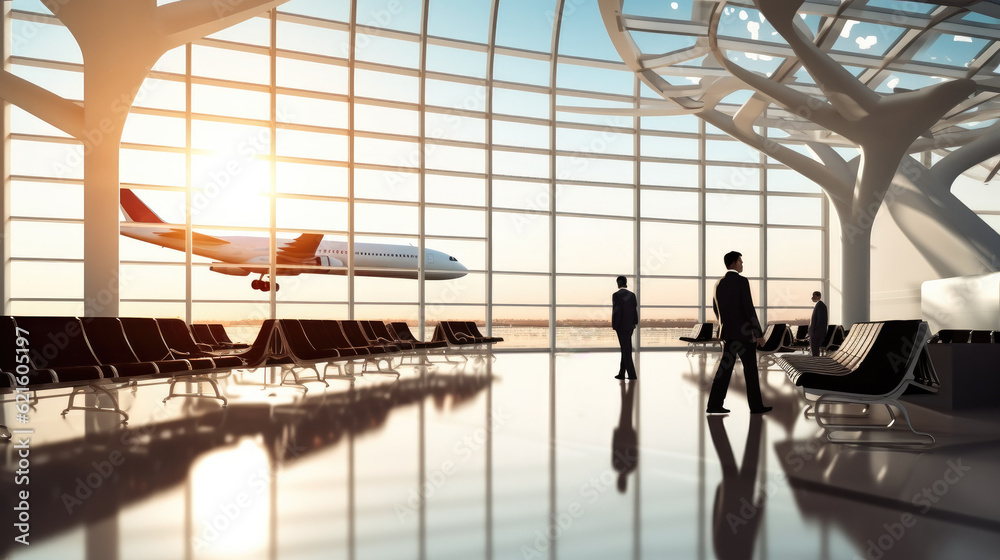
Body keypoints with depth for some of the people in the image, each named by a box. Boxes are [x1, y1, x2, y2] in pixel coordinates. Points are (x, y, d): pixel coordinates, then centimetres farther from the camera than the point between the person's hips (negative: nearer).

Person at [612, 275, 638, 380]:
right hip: (630, 326, 6)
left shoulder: (616, 295, -12)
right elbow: (635, 310, 6)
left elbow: (616, 311, -17)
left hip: (621, 326, -6)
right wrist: (635, 323, 13)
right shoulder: (632, 295, 5)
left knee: (626, 351, -3)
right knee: (625, 349, 13)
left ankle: (632, 375, -3)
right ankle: (621, 373, 16)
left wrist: (614, 325, -9)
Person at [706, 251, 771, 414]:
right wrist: (759, 334, -13)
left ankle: (714, 404, 3)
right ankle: (756, 405, 10)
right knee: (750, 369, 3)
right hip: (744, 332, -6)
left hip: (727, 333, 7)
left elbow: (716, 308, 18)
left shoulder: (719, 283, 9)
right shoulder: (742, 281, -13)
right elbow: (749, 309, -17)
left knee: (725, 368, 7)